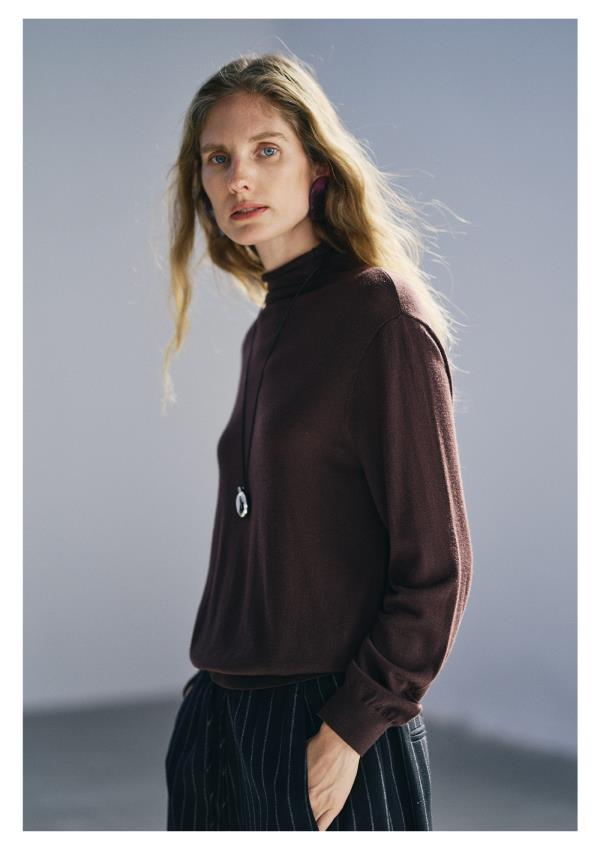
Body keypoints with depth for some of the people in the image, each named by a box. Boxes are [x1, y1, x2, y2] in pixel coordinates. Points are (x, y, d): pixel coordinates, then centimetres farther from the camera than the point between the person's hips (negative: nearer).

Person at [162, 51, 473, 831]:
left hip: (330, 725, -7)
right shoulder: (265, 331, 11)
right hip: (229, 713, 7)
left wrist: (350, 729, -16)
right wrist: (215, 682, 10)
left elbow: (437, 569, -14)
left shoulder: (385, 315, -12)